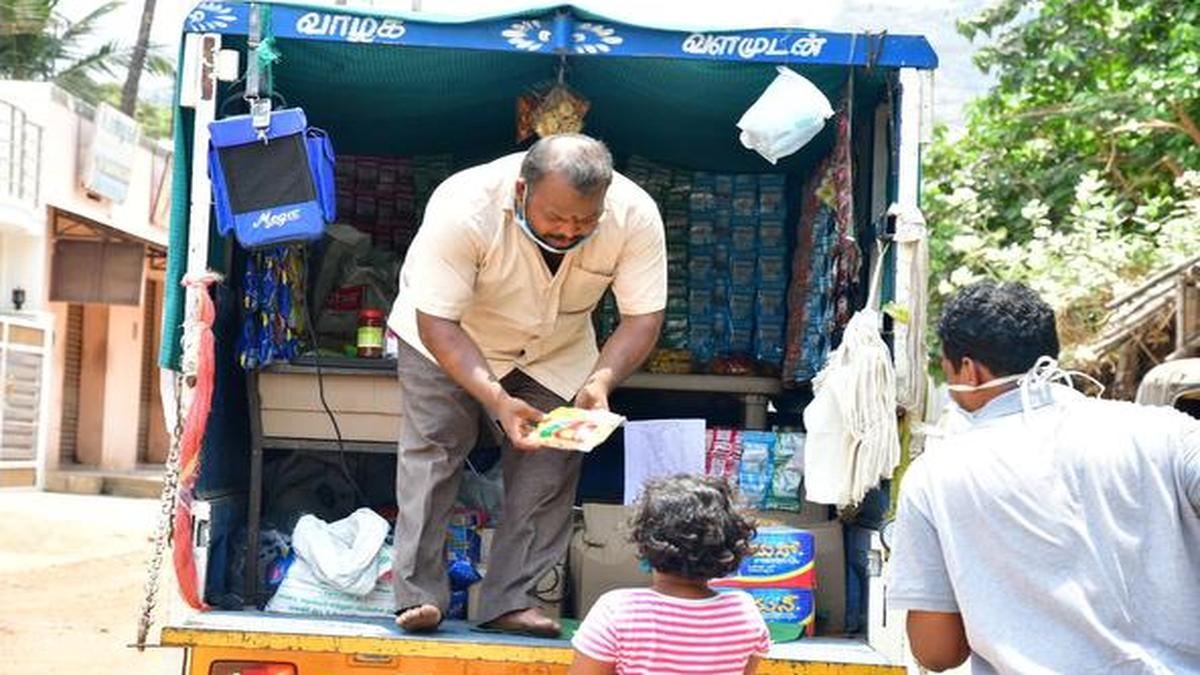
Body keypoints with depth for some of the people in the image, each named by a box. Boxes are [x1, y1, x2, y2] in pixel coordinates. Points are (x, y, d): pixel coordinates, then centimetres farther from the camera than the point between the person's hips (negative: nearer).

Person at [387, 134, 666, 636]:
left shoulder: (635, 216, -29)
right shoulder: (463, 208, -37)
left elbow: (643, 317, -21)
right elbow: (436, 323, -33)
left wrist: (602, 380, -39)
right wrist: (495, 397, -44)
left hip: (556, 350, 3)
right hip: (448, 337, -2)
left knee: (549, 471, -5)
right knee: (431, 450, -12)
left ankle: (510, 600, 3)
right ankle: (419, 596, -5)